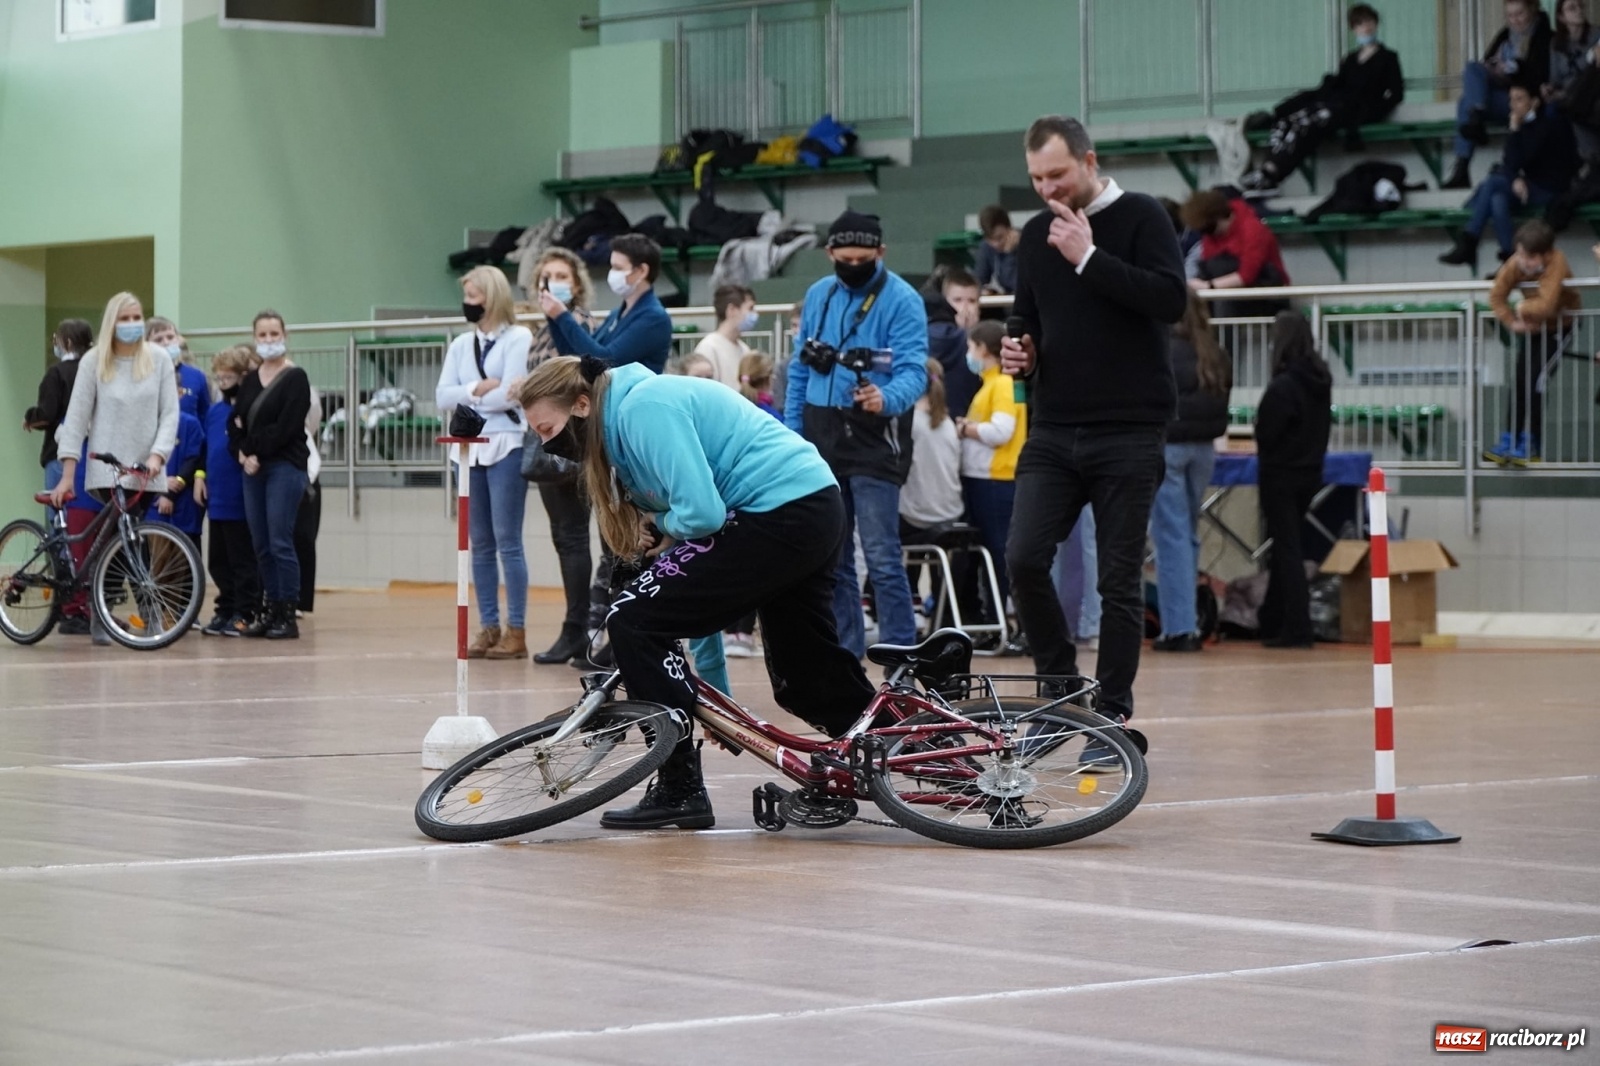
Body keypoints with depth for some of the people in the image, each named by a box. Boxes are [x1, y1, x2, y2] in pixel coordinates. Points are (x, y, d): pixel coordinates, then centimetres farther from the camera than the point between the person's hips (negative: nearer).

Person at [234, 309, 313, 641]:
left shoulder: (295, 378, -4)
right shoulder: (250, 380, 15)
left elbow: (285, 428, -13)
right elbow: (236, 423, 10)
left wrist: (254, 449, -11)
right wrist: (243, 453, -6)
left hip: (285, 467, -6)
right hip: (253, 468, 7)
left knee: (280, 544, -9)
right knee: (261, 546, 7)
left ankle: (287, 616, -6)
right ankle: (269, 611, 13)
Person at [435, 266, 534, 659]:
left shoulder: (518, 338, -4)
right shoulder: (461, 345, 14)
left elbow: (511, 395, -14)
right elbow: (442, 398, 5)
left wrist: (468, 399, -2)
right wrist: (477, 389, -11)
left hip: (506, 447, -6)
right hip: (469, 448, 6)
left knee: (507, 541, -6)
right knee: (480, 544, 8)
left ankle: (516, 631, -4)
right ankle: (489, 628, 12)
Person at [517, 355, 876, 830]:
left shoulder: (644, 408, -14)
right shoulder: (624, 416, 17)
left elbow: (700, 512, -20)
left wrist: (664, 529, -2)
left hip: (778, 515, -11)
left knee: (635, 621, -10)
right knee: (810, 674, 23)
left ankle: (679, 790, -9)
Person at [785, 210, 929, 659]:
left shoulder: (901, 300, -9)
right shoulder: (818, 295, 11)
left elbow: (913, 370, -19)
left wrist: (886, 398, -40)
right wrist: (792, 434, 10)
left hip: (873, 440, -6)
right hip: (821, 437, 6)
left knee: (882, 556, -11)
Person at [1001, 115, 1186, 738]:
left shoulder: (1140, 218, -4)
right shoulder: (1037, 235, 12)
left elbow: (1171, 300, -18)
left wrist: (1089, 257, -20)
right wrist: (1021, 353, 2)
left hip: (1129, 433, -4)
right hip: (1053, 431, 5)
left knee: (1119, 581, -1)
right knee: (1023, 558, -10)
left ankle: (1112, 719, 9)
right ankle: (1061, 687, 8)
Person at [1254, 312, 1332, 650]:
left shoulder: (1282, 386, -20)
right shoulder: (1321, 381, 3)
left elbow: (1265, 434, -14)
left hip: (1281, 474, -7)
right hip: (1311, 471, 7)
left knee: (1287, 550, -2)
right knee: (1287, 548, 17)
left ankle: (1296, 629, -3)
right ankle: (1272, 622, 27)